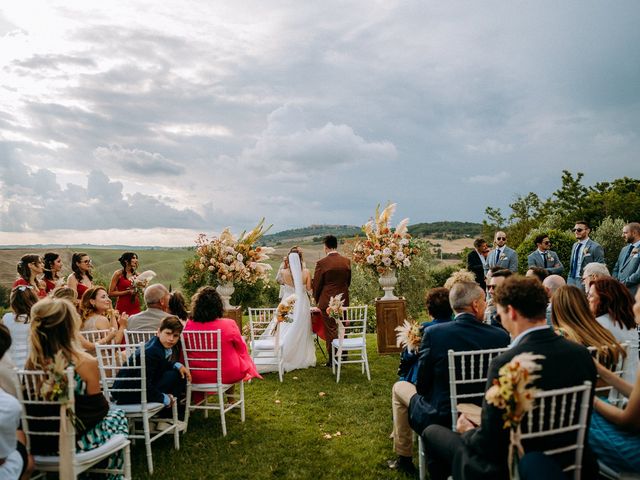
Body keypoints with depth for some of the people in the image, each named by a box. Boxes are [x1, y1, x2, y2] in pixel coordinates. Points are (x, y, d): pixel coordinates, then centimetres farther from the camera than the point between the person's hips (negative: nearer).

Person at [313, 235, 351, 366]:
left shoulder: (322, 263, -14)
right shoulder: (347, 261, 0)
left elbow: (317, 284, -7)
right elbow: (348, 281, 10)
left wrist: (317, 300, 9)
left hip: (327, 301, -4)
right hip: (343, 300, 4)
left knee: (331, 330, 4)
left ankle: (333, 360, 8)